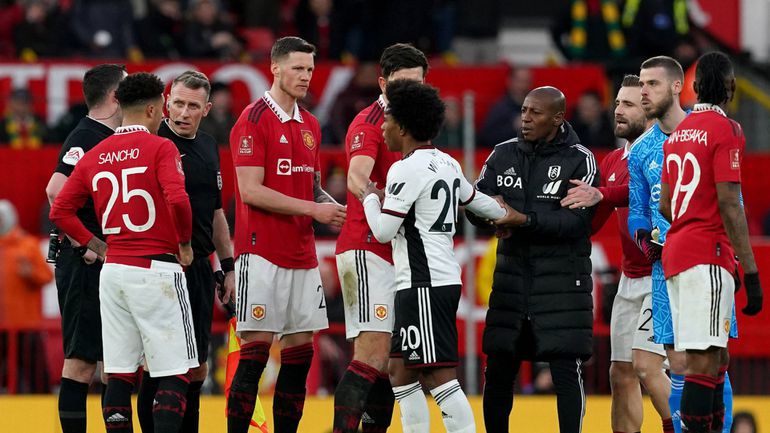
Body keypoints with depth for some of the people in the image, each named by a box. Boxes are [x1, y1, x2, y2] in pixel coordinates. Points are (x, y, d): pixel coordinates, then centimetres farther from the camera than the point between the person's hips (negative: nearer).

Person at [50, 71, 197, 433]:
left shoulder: (95, 156, 10)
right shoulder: (159, 148, -8)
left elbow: (60, 210, 10)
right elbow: (177, 199, -22)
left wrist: (96, 245, 14)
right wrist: (185, 243, -6)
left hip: (113, 269, 6)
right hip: (157, 269, -6)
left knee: (119, 374, 9)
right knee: (175, 373, -3)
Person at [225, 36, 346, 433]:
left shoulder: (310, 125, 15)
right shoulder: (254, 120, -9)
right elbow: (250, 191, -15)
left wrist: (332, 208, 2)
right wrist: (312, 208, -15)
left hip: (302, 256, 7)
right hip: (262, 252, -7)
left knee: (300, 350, 6)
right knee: (255, 350, -9)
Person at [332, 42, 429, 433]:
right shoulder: (370, 122, -10)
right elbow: (357, 177, -29)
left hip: (401, 255, 9)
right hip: (367, 250, -9)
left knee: (389, 362, 9)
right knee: (372, 354, -18)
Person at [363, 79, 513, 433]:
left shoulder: (406, 169, -13)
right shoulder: (447, 164, 14)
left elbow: (384, 231, -14)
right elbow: (475, 200, 32)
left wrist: (371, 198, 5)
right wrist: (507, 214, 52)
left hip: (423, 286, -10)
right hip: (445, 280, 10)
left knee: (439, 375, -12)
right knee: (402, 372, 13)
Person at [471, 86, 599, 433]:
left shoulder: (580, 160, -4)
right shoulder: (503, 154, 9)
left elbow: (576, 220, -15)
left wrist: (526, 220, -25)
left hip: (561, 279, -4)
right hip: (512, 274, 4)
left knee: (565, 371, -5)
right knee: (498, 370, 5)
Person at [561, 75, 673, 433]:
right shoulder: (612, 162, 16)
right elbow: (589, 224, 16)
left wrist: (602, 195, -41)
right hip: (631, 279, 8)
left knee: (646, 363, -18)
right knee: (621, 374, 7)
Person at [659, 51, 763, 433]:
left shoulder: (678, 133, 16)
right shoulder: (726, 130, -8)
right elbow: (729, 205, -15)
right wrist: (751, 272, -16)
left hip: (676, 253, 8)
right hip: (707, 256, -8)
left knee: (716, 356, 12)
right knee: (705, 360, -12)